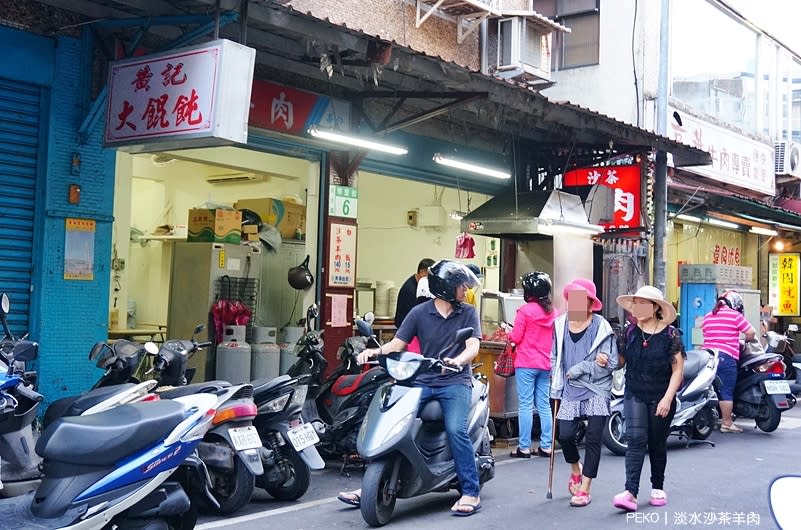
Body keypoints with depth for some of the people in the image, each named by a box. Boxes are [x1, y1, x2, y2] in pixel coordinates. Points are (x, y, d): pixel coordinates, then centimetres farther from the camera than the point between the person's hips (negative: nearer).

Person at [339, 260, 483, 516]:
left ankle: (471, 492, -13)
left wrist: (457, 360, -28)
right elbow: (397, 343, 3)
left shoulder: (468, 313, 7)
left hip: (455, 382, -2)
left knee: (455, 429, -26)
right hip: (422, 381, 2)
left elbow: (473, 346, -6)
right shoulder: (419, 313, 7)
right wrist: (376, 351, -18)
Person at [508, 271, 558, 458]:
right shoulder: (554, 312, 7)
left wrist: (510, 335, 12)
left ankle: (524, 447, 0)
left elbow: (516, 338, -7)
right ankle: (546, 446, 12)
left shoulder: (525, 310, -10)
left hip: (526, 363, -5)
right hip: (546, 364, 5)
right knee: (544, 405, 10)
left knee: (525, 405, -2)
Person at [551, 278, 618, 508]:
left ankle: (584, 489, 8)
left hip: (597, 391, -3)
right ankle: (576, 469, 29)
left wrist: (578, 369, -12)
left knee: (593, 439, -2)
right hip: (570, 391, 3)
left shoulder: (601, 328, -9)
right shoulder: (560, 325, 3)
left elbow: (612, 362, -11)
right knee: (565, 435, -3)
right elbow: (555, 357, 12)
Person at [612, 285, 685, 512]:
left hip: (660, 398, -1)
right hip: (635, 395, 2)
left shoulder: (670, 335, -7)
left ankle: (658, 488, 32)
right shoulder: (630, 332, 3)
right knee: (636, 441, -12)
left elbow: (678, 370, -8)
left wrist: (668, 398, -16)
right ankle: (631, 492, -19)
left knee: (657, 444, 12)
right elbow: (620, 361, 11)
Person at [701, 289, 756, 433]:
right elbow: (751, 332, -4)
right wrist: (747, 340, 16)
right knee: (726, 392, -2)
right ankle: (727, 423, 0)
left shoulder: (708, 316, 16)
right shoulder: (735, 315, -3)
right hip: (726, 356, -6)